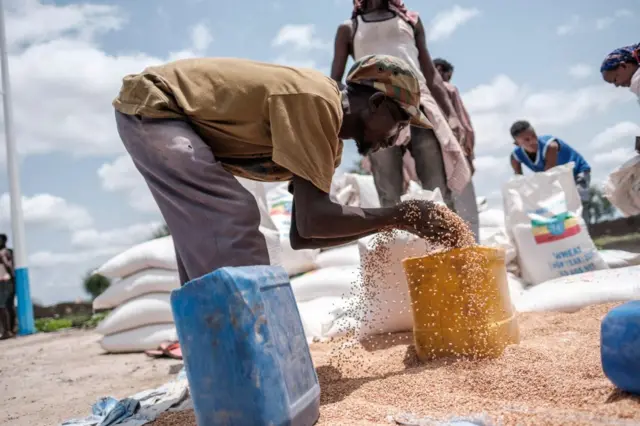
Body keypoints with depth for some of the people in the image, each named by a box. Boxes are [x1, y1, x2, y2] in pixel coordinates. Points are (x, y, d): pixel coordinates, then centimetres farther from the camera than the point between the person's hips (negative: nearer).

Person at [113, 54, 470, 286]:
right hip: (152, 105, -10)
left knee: (210, 245, 12)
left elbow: (301, 235, 6)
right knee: (234, 220, -20)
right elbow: (312, 221, -31)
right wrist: (401, 216, -20)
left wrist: (385, 227, 1)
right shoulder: (315, 102, -24)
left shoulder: (328, 136, 4)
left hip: (177, 117, 10)